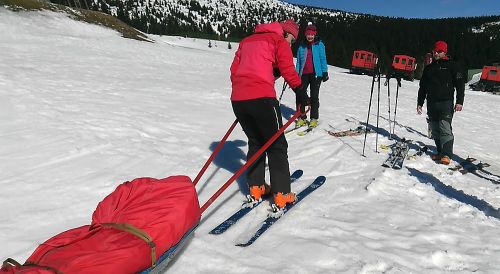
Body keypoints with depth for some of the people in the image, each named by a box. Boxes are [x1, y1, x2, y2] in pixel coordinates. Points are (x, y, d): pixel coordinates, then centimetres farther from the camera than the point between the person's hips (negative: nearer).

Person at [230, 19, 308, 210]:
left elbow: (234, 68, 22)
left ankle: (256, 188, 23)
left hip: (237, 98, 6)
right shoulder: (279, 42, 8)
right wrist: (300, 92, 1)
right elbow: (287, 69, -5)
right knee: (276, 145, 5)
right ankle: (281, 195, 4)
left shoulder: (247, 40, 26)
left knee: (255, 142, 21)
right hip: (262, 97, -6)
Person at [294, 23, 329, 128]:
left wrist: (325, 72, -5)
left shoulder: (319, 45, 5)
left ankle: (314, 118, 5)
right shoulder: (302, 47, 12)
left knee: (314, 96, -2)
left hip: (316, 74, -3)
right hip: (304, 74, 3)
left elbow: (323, 59, 3)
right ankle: (302, 117, 5)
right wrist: (296, 74, 10)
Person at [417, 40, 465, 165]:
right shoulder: (428, 68, 19)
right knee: (435, 130, 4)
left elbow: (460, 84, 2)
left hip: (446, 102, -5)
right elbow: (422, 87, 22)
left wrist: (459, 101, -7)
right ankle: (440, 152, 11)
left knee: (445, 127, -15)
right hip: (431, 103, 5)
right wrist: (419, 103, 16)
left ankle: (446, 154, -15)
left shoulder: (451, 65, 6)